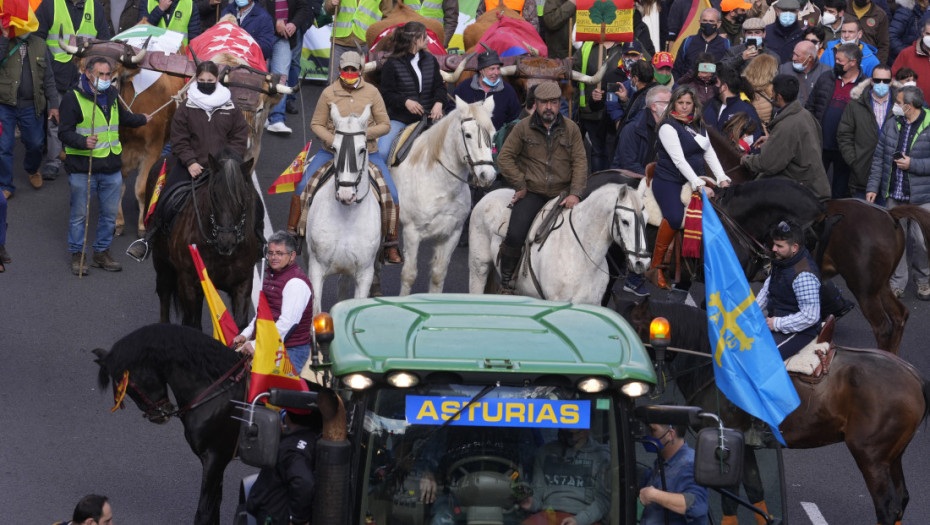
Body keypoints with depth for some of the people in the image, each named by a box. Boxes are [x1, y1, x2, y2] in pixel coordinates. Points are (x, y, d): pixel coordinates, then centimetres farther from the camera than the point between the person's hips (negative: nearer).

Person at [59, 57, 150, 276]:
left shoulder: (112, 95, 13)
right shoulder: (73, 98, -9)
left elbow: (121, 117, 35)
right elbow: (64, 132, -13)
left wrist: (141, 120, 52)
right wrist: (83, 141, -31)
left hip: (111, 167, 6)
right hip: (82, 168, -6)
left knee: (110, 213, 10)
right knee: (79, 214, 1)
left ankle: (102, 253, 24)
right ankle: (77, 256, 13)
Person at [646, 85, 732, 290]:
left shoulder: (698, 125, 14)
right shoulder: (668, 127, -8)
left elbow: (709, 153, 14)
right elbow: (679, 160, -17)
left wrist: (722, 179, 0)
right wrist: (699, 186, -24)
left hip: (694, 180, 7)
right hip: (668, 181, -7)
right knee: (674, 216, -32)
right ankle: (655, 268, -23)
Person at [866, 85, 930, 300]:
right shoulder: (891, 126, 6)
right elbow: (879, 158, 11)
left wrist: (913, 165, -18)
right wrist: (873, 187, 7)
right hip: (894, 195, 5)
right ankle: (897, 283, 18)